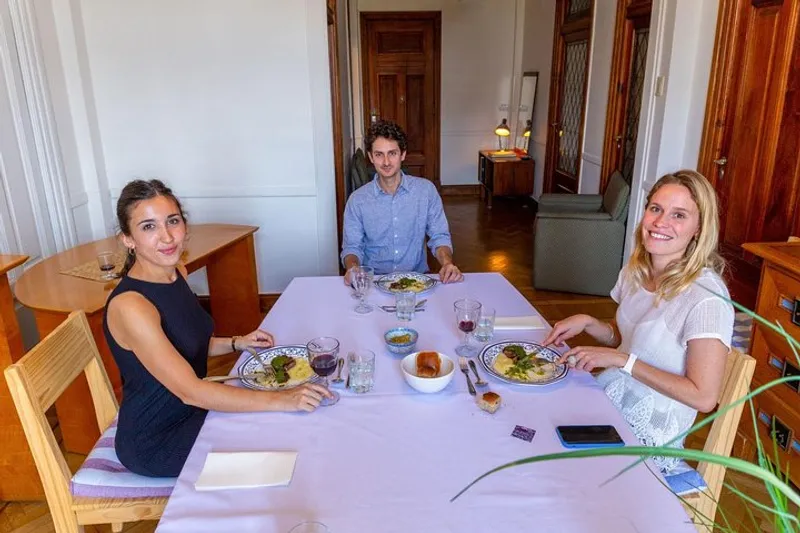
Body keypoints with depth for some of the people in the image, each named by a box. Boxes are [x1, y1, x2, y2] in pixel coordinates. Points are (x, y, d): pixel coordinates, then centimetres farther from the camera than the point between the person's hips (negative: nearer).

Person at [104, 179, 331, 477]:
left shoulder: (177, 272, -3)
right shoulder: (129, 305, -29)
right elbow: (190, 391, -32)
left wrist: (236, 343, -1)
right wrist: (280, 400, -32)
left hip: (190, 410, 7)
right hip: (155, 442, -7)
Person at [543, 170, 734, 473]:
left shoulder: (706, 297, -21)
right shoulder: (635, 271, 1)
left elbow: (703, 397, -21)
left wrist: (622, 360, -22)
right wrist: (587, 322, -4)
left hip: (649, 437, -6)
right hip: (607, 402, 7)